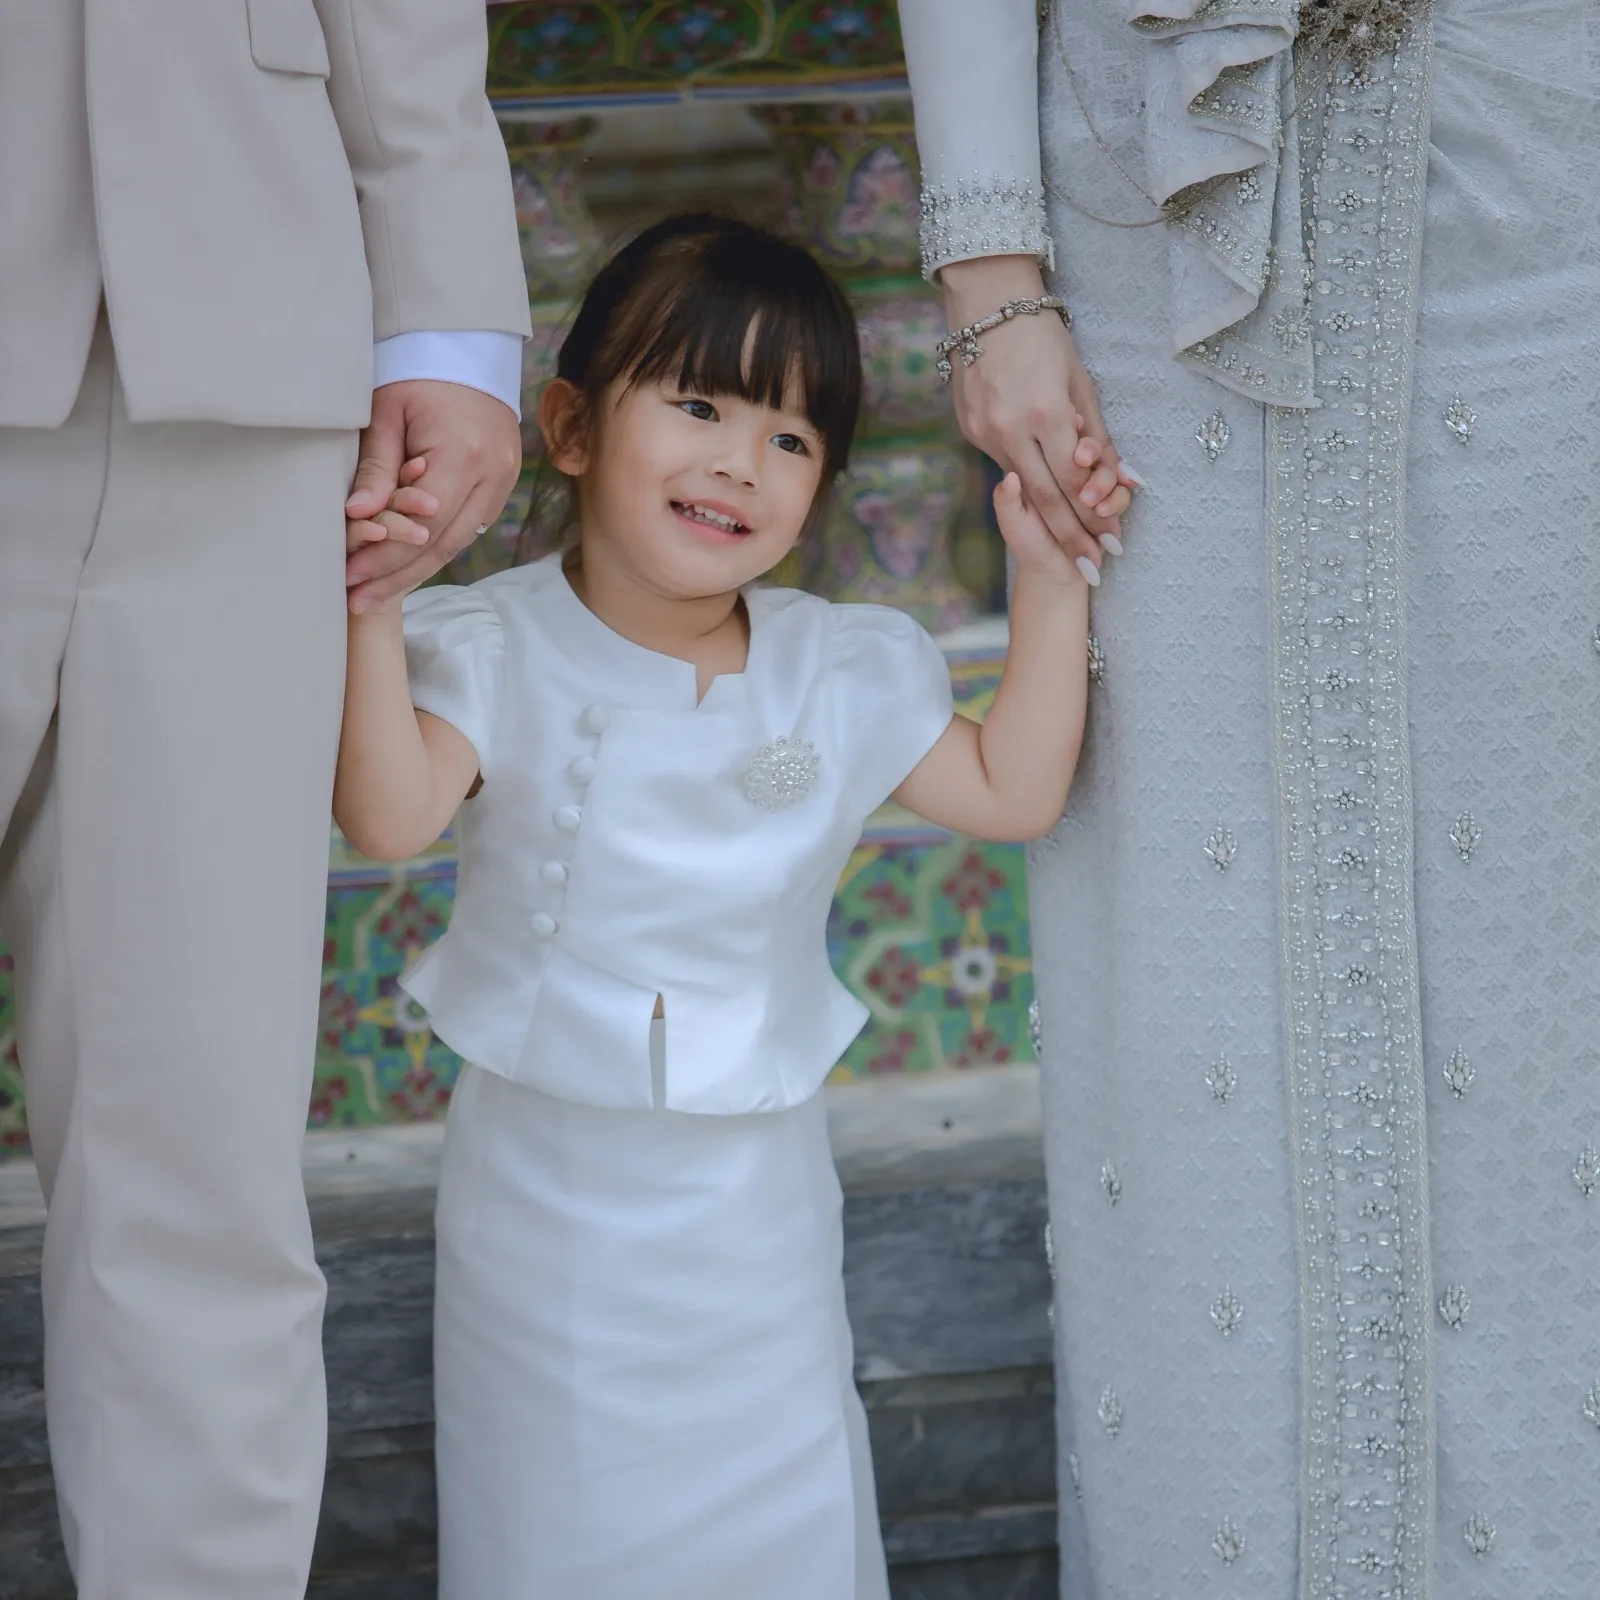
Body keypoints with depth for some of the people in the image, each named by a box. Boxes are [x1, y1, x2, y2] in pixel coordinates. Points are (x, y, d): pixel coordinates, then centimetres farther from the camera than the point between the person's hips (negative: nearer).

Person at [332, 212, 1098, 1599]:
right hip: (548, 1169, -2)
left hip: (757, 1179, 2)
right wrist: (372, 603, -36)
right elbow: (390, 817, -26)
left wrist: (1050, 586, -5)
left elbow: (1012, 793, 1)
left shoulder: (841, 673, -1)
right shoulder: (499, 650, -12)